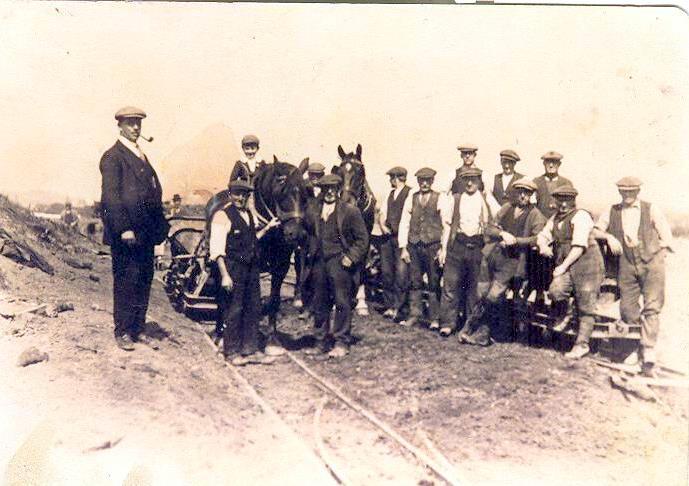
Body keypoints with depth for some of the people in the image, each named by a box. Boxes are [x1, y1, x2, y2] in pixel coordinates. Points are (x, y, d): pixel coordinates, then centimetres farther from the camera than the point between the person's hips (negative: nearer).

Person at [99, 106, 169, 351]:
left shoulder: (141, 156, 19)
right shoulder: (112, 157, -7)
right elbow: (110, 196, -14)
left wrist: (160, 227, 10)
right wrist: (124, 229, -20)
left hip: (145, 233, 8)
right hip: (125, 234, -8)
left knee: (144, 281, 12)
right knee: (126, 283, -1)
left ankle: (138, 328, 22)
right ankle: (122, 332, 10)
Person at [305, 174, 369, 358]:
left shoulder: (350, 211, -3)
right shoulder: (312, 209, 9)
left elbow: (362, 238, -1)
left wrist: (351, 257, -9)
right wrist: (311, 252, 10)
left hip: (339, 261, -4)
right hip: (319, 262, 4)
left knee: (342, 303, -1)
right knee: (319, 303, 10)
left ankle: (341, 343, 8)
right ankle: (322, 341, 23)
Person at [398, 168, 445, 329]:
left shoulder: (440, 199, 0)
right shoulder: (411, 199, 9)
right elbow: (404, 223, 8)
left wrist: (443, 248, -8)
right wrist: (403, 247, 3)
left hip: (433, 246, -3)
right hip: (414, 247, 3)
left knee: (434, 284, 2)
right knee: (414, 282, 8)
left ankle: (434, 319, 12)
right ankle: (414, 315, 19)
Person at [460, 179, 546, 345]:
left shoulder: (536, 216, 2)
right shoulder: (506, 208, 15)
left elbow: (537, 239, -10)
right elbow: (489, 229, 11)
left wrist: (514, 240, -14)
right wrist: (502, 234, -8)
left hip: (512, 260, -5)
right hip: (492, 255, 5)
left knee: (493, 296, -12)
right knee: (482, 294, 3)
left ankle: (475, 330, 2)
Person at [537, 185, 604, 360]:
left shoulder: (581, 216, -6)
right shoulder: (555, 218, 19)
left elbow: (579, 246, -13)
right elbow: (542, 235, 19)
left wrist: (563, 266, -15)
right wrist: (542, 245, -5)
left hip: (586, 265, -5)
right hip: (565, 267, 6)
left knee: (585, 307, -3)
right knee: (555, 290, -23)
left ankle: (582, 344, 9)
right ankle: (564, 314, 9)